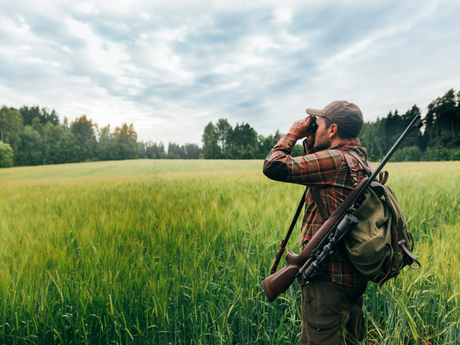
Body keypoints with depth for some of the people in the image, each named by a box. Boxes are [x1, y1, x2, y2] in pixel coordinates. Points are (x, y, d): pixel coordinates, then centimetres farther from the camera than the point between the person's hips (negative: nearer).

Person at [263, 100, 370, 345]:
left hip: (328, 276, -10)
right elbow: (313, 167, 24)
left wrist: (292, 134, -7)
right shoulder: (358, 158, 11)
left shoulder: (334, 159, -19)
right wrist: (309, 141, 12)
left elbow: (273, 167, -22)